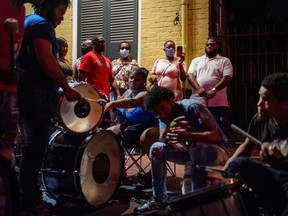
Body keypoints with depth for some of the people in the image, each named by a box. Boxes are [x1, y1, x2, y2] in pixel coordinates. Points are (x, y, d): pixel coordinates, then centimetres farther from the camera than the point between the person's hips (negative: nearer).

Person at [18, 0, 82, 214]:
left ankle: (29, 196, 24)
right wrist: (67, 88, -14)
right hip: (38, 94, -10)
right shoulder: (41, 23, -8)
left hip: (25, 91, 10)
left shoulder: (28, 21, 23)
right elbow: (46, 60, -20)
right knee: (36, 147, -6)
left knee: (32, 146, 15)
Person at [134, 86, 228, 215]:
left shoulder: (192, 107, -24)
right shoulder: (164, 117, -5)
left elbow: (216, 136, -32)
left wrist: (188, 136, -48)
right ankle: (159, 199, -3)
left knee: (197, 148, -37)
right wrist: (169, 129, -39)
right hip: (191, 149, 6)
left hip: (215, 151, -6)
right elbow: (163, 142, -18)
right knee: (157, 148, -13)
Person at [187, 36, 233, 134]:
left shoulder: (225, 61, 10)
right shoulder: (196, 60, 18)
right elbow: (190, 75, 4)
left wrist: (214, 89, -20)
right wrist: (198, 88, -15)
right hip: (197, 101, 2)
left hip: (218, 103, -2)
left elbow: (227, 77, -3)